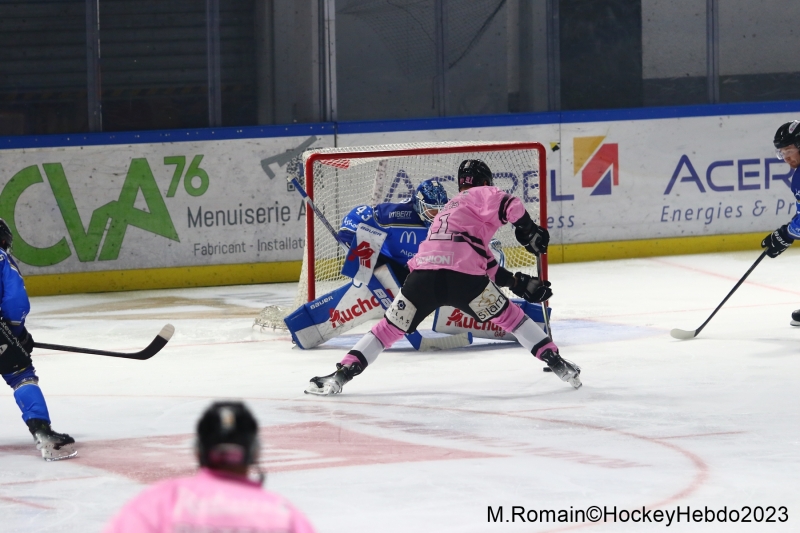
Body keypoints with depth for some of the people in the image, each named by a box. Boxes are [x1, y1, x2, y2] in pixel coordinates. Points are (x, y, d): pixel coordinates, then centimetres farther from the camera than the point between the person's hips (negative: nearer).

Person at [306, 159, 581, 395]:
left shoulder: (448, 209, 38)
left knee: (390, 327, 12)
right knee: (509, 316, 14)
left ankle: (342, 374, 2)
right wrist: (530, 232, 2)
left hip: (424, 271, 5)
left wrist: (518, 282, 28)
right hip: (461, 277, -5)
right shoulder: (482, 195, 17)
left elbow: (484, 264, 33)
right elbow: (508, 206, -8)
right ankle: (556, 362, 14)